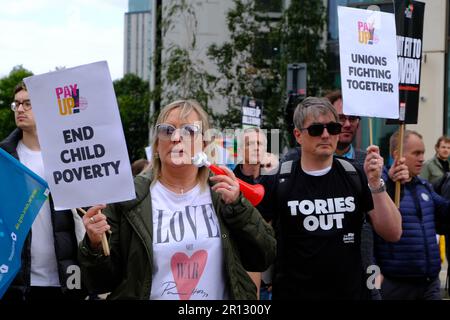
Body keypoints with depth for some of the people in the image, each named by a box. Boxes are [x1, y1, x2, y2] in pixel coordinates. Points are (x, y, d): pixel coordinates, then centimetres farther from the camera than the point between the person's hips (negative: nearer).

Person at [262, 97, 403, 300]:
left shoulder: (354, 175, 0)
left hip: (351, 292, 2)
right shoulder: (278, 180, -6)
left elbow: (393, 233, -5)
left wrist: (375, 183, -16)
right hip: (292, 293, -2)